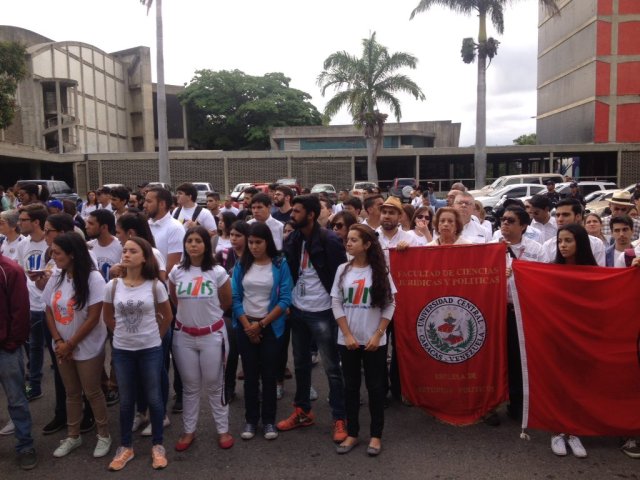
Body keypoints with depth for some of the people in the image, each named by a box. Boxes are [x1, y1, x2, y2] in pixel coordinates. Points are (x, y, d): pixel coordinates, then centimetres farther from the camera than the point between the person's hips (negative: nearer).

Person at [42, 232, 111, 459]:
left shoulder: (93, 278, -19)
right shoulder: (56, 278, 1)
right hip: (62, 347, 5)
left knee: (92, 392, 6)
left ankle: (104, 435, 24)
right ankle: (73, 436, 33)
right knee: (71, 393, 17)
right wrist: (58, 341, -7)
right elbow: (49, 312, 5)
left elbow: (93, 318, -19)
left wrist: (70, 344, -13)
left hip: (87, 348, -5)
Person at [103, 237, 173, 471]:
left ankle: (157, 445, 25)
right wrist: (123, 334, 11)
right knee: (126, 400, 14)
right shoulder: (112, 286, -6)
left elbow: (167, 316, 4)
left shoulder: (155, 286, -10)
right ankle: (125, 446, 30)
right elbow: (107, 317, 10)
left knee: (154, 397, 9)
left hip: (150, 349, -2)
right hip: (122, 350, 2)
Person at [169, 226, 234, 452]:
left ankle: (223, 430, 23)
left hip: (212, 334, -2)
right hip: (184, 335, 2)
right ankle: (189, 430, 28)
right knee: (190, 385, 14)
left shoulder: (218, 272, -11)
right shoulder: (176, 272, -3)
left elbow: (226, 302, 3)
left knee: (214, 385, 9)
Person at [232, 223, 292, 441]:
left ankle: (269, 420, 17)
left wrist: (261, 324, -13)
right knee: (250, 375, 8)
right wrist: (247, 325, -10)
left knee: (269, 374, 5)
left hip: (271, 327, -2)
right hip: (246, 327, 2)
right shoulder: (241, 265, 0)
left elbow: (285, 299, -11)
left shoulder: (280, 264, -7)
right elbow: (235, 297, -1)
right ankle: (251, 420, 19)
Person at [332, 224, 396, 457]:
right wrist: (348, 335, -7)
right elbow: (336, 304, 0)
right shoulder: (343, 270, 0)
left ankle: (376, 435, 20)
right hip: (348, 340, 2)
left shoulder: (380, 271, -4)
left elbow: (390, 305, -3)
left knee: (375, 387, 6)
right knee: (351, 386, 11)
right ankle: (352, 434, 23)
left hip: (375, 341, -2)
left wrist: (378, 335, -9)